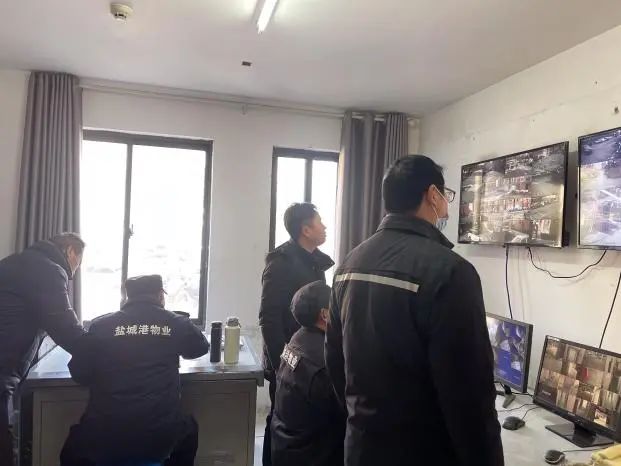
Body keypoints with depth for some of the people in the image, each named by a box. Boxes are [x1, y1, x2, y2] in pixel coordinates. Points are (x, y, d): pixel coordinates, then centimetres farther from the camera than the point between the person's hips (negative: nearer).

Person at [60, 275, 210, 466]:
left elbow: (78, 374, 4)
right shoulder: (177, 324, -1)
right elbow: (202, 347, 17)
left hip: (104, 439, 1)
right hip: (161, 438, 0)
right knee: (189, 430, 33)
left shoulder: (100, 325, -2)